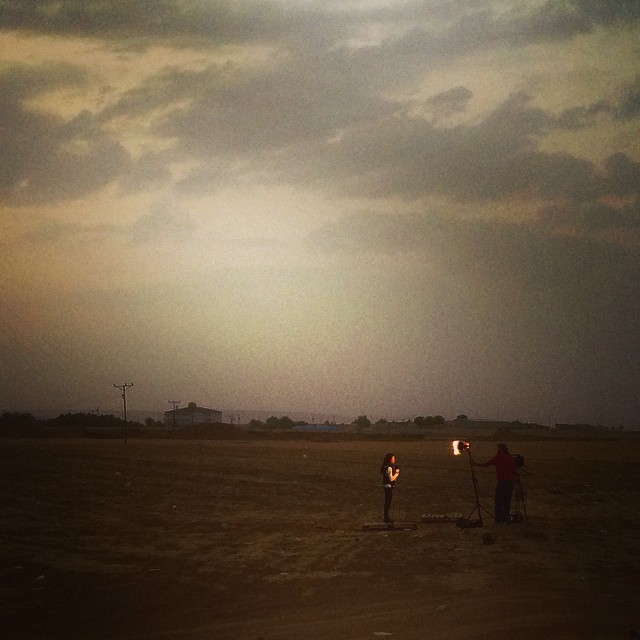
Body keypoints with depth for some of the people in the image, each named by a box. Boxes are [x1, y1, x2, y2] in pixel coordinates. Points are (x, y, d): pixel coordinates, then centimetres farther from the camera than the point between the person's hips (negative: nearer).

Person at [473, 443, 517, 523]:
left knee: (498, 501, 2)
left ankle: (499, 518, 0)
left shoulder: (498, 457, -6)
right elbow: (515, 470, 11)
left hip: (501, 482, -5)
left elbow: (487, 464, -7)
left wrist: (476, 464, 2)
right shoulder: (512, 458, 8)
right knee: (507, 500, 10)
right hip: (511, 482, 5)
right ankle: (506, 518, 11)